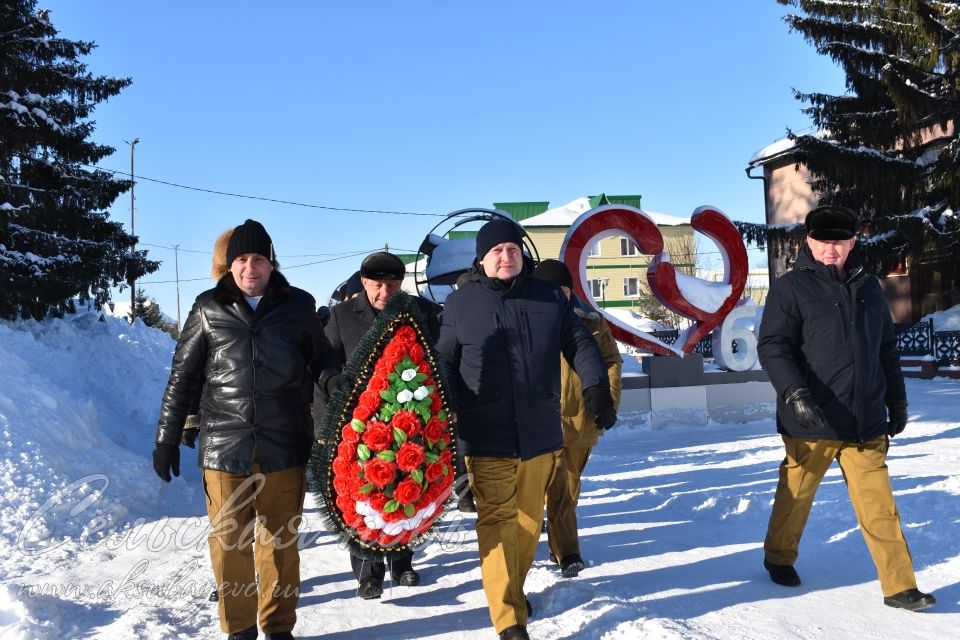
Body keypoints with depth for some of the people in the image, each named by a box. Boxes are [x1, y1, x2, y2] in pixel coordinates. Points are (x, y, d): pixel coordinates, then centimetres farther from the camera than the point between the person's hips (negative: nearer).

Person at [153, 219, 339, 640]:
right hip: (223, 447, 0)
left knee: (280, 542, 9)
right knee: (228, 542, 3)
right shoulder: (209, 310, 4)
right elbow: (182, 377, 10)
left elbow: (324, 365, 13)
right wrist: (166, 439, 10)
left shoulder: (298, 306, 4)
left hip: (283, 447, 0)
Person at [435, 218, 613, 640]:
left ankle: (514, 588, 36)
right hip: (486, 437, -3)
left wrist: (594, 382, -7)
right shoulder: (459, 305, 2)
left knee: (529, 519, 15)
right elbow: (443, 363, 6)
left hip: (541, 432, 3)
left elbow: (579, 343, 10)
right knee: (497, 522, -5)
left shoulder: (550, 297, 7)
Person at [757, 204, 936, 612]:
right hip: (811, 422, -4)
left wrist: (897, 401, 18)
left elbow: (886, 350, 20)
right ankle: (779, 558, 33)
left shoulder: (868, 288, 12)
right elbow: (772, 346, -12)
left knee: (879, 505, 3)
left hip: (865, 420, 4)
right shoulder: (791, 288, -4)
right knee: (795, 496, 11)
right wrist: (794, 393, -25)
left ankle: (899, 586, 11)